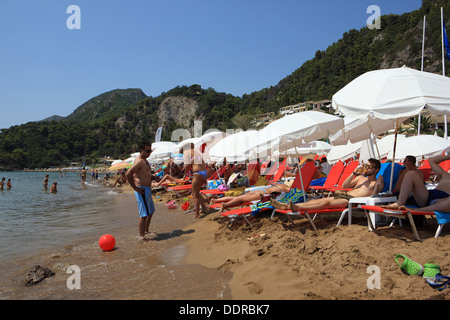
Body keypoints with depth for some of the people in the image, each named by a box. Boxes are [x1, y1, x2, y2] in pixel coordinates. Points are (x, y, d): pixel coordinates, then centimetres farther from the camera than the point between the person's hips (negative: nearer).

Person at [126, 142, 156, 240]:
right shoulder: (139, 161, -17)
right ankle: (141, 236, -1)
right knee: (144, 214, -8)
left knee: (151, 211, 21)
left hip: (147, 190, 11)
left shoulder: (145, 161, 16)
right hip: (141, 190, -11)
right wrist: (135, 188, -22)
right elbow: (128, 174, -26)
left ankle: (146, 230, 36)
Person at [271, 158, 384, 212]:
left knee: (327, 202, -31)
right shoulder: (361, 177, 30)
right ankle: (286, 205, -26)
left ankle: (297, 208, -49)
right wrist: (354, 173, 12)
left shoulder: (378, 183, 11)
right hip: (344, 195, 7)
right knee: (319, 200, -14)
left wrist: (378, 185, -15)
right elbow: (344, 186, 20)